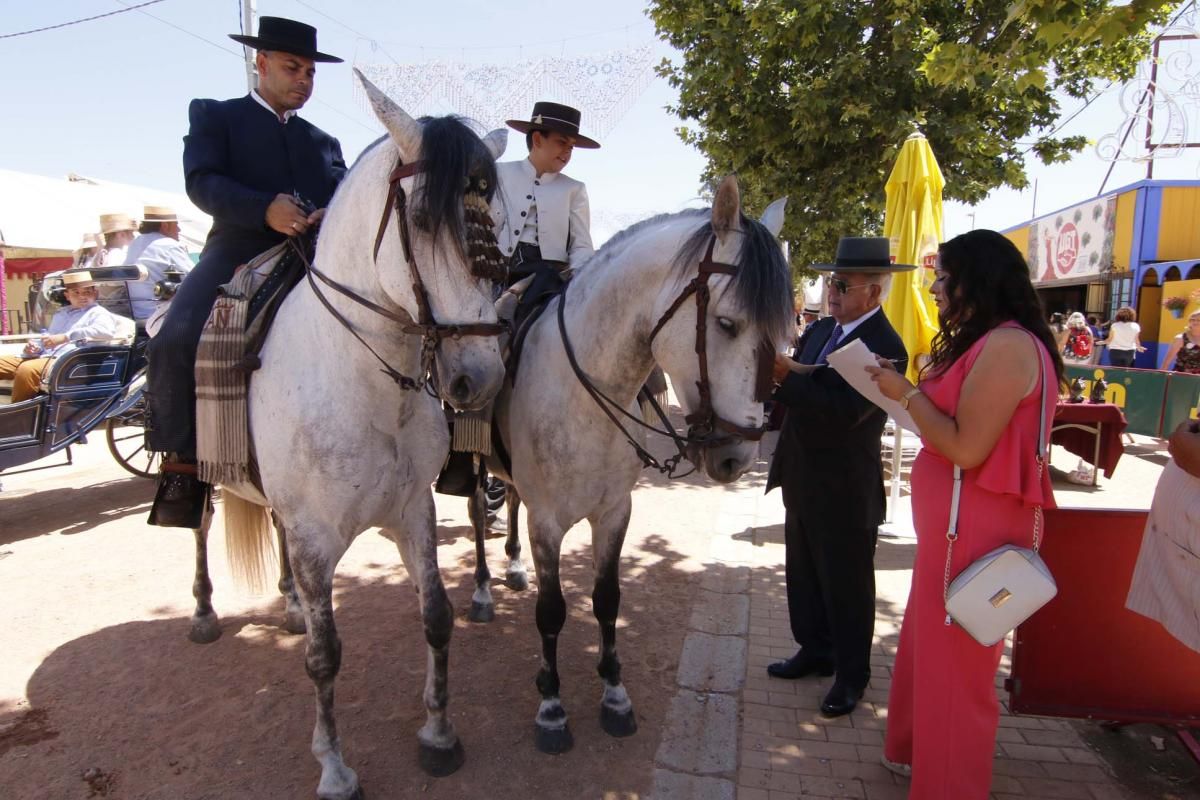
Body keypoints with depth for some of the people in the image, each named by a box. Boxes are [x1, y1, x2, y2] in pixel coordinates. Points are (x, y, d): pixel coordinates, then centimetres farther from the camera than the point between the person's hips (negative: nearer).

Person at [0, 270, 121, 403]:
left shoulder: (98, 313, 5)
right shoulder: (61, 314, 31)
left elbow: (106, 331, -18)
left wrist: (66, 337, -22)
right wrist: (35, 347, 9)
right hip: (43, 356, 9)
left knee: (26, 370, -34)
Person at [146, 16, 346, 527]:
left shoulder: (323, 142, 25)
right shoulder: (214, 115, 13)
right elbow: (202, 182, -4)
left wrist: (330, 216, -15)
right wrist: (265, 210, -23)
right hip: (238, 253, -3)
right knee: (175, 341, -27)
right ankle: (182, 461, -9)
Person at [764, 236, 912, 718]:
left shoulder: (885, 347, -19)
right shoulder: (819, 331, 7)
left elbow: (844, 411, -30)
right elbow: (801, 392, 6)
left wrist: (786, 375, -31)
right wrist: (776, 371, -13)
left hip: (845, 492, -8)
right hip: (803, 481, 8)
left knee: (846, 586, 9)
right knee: (803, 575, 21)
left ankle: (852, 676, 28)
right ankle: (815, 652, 40)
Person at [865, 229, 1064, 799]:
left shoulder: (1006, 345, -20)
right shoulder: (982, 342, 13)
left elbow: (966, 447, -23)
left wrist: (907, 393, -14)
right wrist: (911, 390, 6)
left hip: (973, 524, -10)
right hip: (953, 520, 10)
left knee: (955, 658, 6)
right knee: (929, 642, 22)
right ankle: (918, 750, 42)